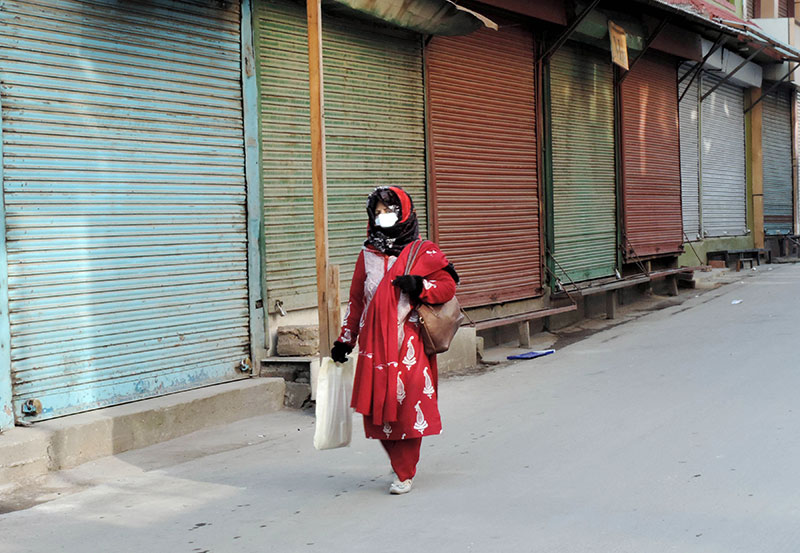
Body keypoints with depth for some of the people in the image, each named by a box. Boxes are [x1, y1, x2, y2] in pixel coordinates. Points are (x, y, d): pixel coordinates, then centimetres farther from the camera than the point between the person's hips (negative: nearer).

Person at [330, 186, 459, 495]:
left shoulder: (423, 252, 3)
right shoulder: (368, 255, 15)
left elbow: (448, 286, 1)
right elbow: (356, 300, 19)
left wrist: (419, 286, -17)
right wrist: (345, 340, 16)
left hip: (408, 344, -4)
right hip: (374, 345, 4)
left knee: (407, 407, -6)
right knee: (377, 409, 2)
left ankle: (405, 474, 7)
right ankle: (400, 463, 21)